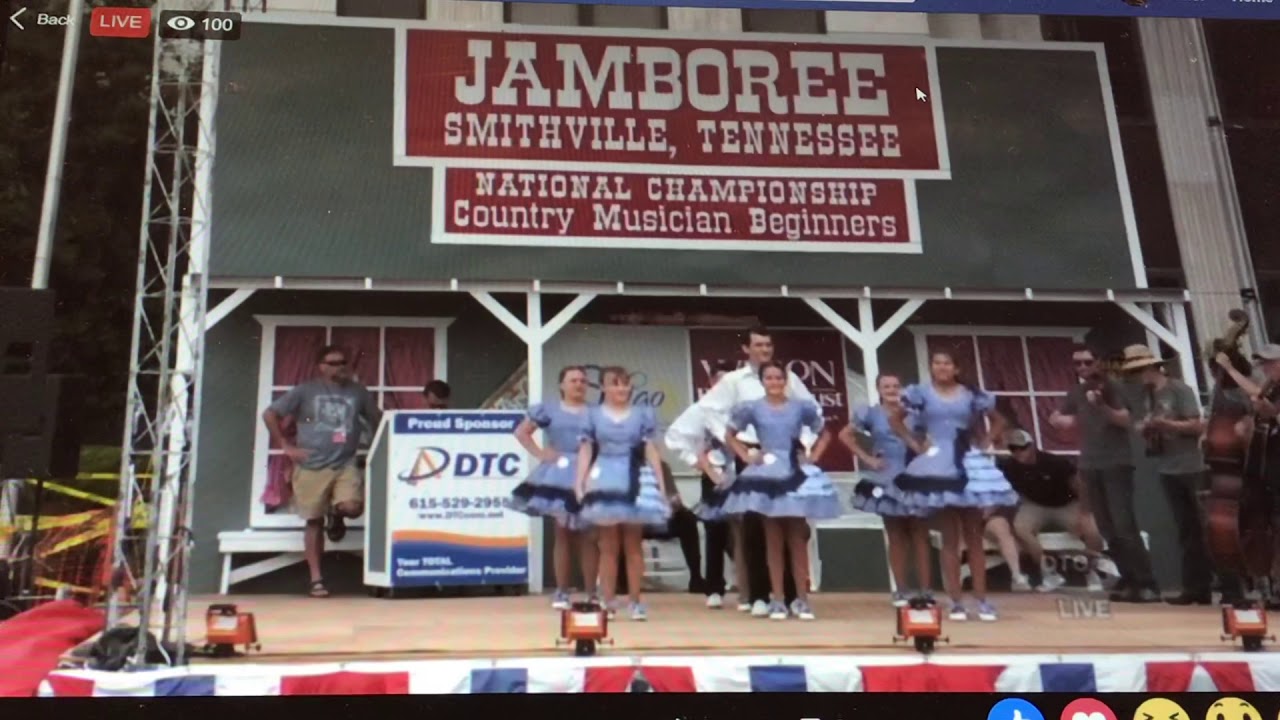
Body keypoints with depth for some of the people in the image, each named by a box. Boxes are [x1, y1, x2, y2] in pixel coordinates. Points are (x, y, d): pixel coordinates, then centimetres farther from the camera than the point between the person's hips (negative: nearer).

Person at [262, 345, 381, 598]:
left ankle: (335, 515, 16)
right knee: (314, 522, 2)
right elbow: (270, 415, 3)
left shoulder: (358, 392, 9)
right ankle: (316, 580, 11)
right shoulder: (305, 391, 2)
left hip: (346, 465, 1)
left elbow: (377, 419, 20)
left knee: (352, 507, -23)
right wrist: (287, 446, -1)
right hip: (311, 467, -1)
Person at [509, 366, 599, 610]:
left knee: (588, 536, 2)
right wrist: (539, 453, -3)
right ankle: (562, 592, 10)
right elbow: (521, 432, 6)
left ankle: (591, 593, 8)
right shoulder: (549, 410, 4)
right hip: (560, 476, 0)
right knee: (563, 533, 5)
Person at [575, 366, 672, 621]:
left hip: (635, 482, 0)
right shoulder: (593, 415, 6)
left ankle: (635, 601, 7)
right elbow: (585, 451, 3)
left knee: (633, 544, 3)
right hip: (604, 481, 0)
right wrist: (579, 484, -6)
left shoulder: (642, 414, 7)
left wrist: (661, 485, 0)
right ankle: (608, 601, 7)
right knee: (608, 545, 3)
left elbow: (651, 451, 6)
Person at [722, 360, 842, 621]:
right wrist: (746, 455, 1)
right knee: (773, 539, 4)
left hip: (796, 474, 1)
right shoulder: (752, 408, 1)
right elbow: (730, 435, 12)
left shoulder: (801, 407, 3)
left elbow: (825, 433, 15)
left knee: (798, 538, 4)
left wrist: (813, 456, 2)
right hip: (767, 474, -1)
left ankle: (802, 599, 10)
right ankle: (777, 599, 8)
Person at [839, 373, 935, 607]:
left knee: (920, 535, 2)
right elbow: (845, 435, 3)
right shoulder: (871, 414, 0)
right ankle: (901, 590, 13)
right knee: (896, 537, 7)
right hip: (888, 480, -1)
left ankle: (925, 589, 5)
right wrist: (866, 458, -2)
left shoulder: (914, 415, 4)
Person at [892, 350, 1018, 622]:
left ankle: (981, 599, 10)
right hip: (938, 465, -2)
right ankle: (956, 600, 6)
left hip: (969, 465, 2)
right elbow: (895, 419, 5)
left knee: (974, 534, 6)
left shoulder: (972, 395, 5)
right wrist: (915, 445, -2)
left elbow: (998, 420, 16)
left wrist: (985, 444, 3)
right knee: (950, 537, 2)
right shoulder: (921, 393, 1)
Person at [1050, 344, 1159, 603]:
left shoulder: (1112, 388, -6)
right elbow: (1061, 420, 21)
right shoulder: (1076, 393, 10)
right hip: (1090, 466, 6)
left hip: (1117, 464, -6)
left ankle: (1147, 584, -10)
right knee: (1108, 530, 5)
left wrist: (1102, 406, -35)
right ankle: (1129, 581, 12)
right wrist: (1060, 420, -2)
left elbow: (1126, 420, -19)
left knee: (1124, 526, -13)